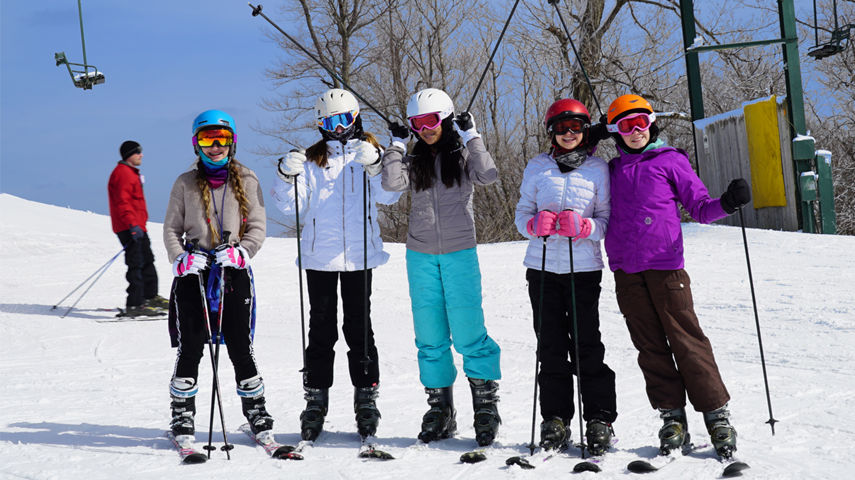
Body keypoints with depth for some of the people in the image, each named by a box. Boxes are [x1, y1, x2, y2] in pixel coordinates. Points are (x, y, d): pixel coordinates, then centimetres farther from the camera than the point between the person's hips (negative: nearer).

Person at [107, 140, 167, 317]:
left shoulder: (131, 173, 20)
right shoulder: (123, 173, -14)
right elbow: (122, 202, -23)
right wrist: (133, 225, -29)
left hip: (137, 226, 11)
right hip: (129, 228, -11)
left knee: (147, 261, 19)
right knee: (136, 265, -12)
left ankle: (150, 297, 32)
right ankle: (134, 305, -13)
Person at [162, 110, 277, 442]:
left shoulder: (246, 181, 7)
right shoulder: (186, 184, 9)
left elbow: (258, 227, 5)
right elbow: (171, 228, 9)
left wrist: (240, 252, -13)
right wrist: (181, 258, -8)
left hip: (234, 273, 0)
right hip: (193, 273, 1)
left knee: (240, 347, 0)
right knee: (189, 347, -1)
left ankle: (258, 415, 12)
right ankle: (182, 418, 9)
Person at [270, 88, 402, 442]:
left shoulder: (370, 153, 8)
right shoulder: (312, 160, 11)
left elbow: (389, 196, -6)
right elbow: (292, 205, 5)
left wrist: (374, 166, -21)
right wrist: (288, 176, -12)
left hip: (359, 255, -1)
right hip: (320, 257, 1)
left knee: (359, 328, 2)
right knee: (321, 330, 4)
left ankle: (366, 399, 10)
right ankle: (315, 401, 10)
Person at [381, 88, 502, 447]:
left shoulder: (464, 155, 4)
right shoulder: (413, 160, 9)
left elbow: (487, 176, -16)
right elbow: (393, 183, -10)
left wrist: (471, 137, -9)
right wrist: (397, 144, -3)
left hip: (459, 254, -3)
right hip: (420, 255, 3)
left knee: (468, 333, -7)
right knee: (430, 336, 5)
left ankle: (486, 407, 4)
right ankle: (440, 410, 15)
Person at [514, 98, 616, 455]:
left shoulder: (598, 169, 6)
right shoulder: (537, 167, 10)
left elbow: (608, 220, 4)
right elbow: (522, 214, 11)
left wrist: (584, 226, -16)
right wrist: (535, 224, -11)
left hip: (584, 267, -2)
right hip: (543, 265, 2)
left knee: (587, 344, -4)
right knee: (551, 345, 3)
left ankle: (599, 420, 4)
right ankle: (555, 419, 11)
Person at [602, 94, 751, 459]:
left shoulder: (670, 161, 7)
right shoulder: (612, 170, 16)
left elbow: (699, 208, 4)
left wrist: (726, 203, -15)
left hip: (665, 265, -3)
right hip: (626, 270, 4)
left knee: (686, 339, -8)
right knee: (650, 346, 4)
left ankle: (716, 415, -1)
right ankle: (672, 418, 10)